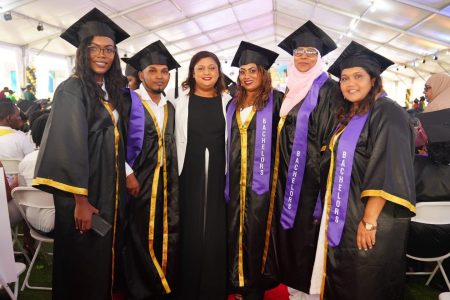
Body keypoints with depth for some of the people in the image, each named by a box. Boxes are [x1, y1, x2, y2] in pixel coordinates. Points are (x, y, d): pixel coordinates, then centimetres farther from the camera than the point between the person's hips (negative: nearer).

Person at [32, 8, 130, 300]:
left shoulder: (112, 91, 10)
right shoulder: (72, 90, -13)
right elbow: (70, 147, -19)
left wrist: (122, 182, 12)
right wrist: (81, 200, -21)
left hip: (110, 188, 7)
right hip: (84, 191, -7)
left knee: (106, 253, 18)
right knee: (83, 262, 6)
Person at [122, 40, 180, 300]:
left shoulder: (170, 108, 13)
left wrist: (174, 180, 11)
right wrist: (127, 173, -15)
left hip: (167, 184, 5)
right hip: (137, 183, -5)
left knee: (167, 239, 9)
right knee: (140, 240, 4)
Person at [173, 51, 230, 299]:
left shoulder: (227, 101, 8)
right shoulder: (181, 101, 5)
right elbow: (175, 138, 4)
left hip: (219, 173, 1)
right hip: (189, 174, -1)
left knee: (216, 232, 6)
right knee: (189, 231, 5)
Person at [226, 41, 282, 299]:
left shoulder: (276, 100, -3)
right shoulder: (233, 105, 13)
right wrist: (227, 178, 11)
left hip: (261, 180, -5)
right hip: (236, 181, 5)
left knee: (257, 230, 3)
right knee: (235, 229, 11)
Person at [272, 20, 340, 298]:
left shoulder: (329, 89, -6)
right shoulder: (290, 90, 14)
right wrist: (281, 167, 14)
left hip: (313, 169, -7)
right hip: (287, 169, 7)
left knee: (307, 226, 1)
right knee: (288, 224, 14)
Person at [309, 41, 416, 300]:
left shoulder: (387, 113, -13)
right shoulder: (349, 116, 14)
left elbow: (389, 173, -22)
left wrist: (370, 220, -25)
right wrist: (331, 211, 15)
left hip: (369, 220, -8)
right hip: (344, 217, 8)